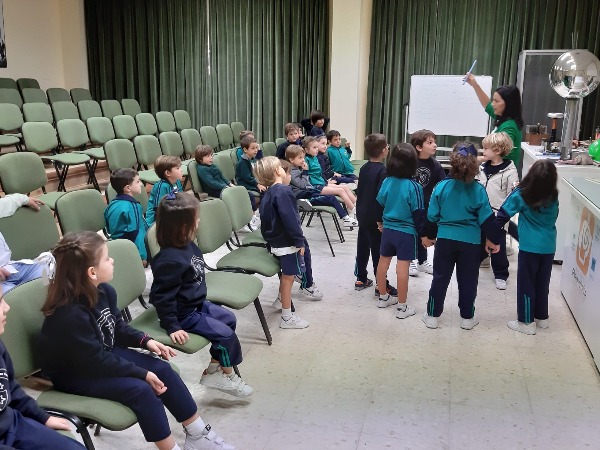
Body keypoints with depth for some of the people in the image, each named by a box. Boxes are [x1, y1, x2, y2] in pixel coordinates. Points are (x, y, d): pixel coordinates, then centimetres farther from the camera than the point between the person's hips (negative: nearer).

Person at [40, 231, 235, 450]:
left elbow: (117, 327, 10)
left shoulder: (103, 291, -6)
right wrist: (142, 373, -23)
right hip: (76, 375, -8)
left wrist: (145, 341, -7)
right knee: (141, 389, -25)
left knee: (162, 369, -5)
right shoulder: (69, 315, -33)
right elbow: (97, 361, -27)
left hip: (105, 354, 8)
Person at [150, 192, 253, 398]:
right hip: (183, 315, -10)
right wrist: (172, 327, -25)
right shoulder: (170, 260, -32)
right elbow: (163, 296, -28)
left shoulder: (188, 246, -2)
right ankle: (228, 376, 15)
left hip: (197, 304, 10)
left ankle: (214, 367, 25)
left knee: (229, 318, 17)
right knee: (224, 333, -9)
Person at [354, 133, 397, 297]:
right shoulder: (383, 170, -17)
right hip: (375, 218, -8)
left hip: (362, 216, 8)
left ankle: (361, 279, 26)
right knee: (379, 251, -2)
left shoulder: (364, 168, 8)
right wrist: (381, 219, -19)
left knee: (362, 247, 16)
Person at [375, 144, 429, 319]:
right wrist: (423, 234, -4)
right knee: (402, 267, -1)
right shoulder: (414, 187, -17)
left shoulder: (387, 182, -3)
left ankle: (383, 297, 32)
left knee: (383, 261, 17)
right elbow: (418, 213, -14)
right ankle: (402, 307, 6)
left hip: (388, 229, 5)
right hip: (406, 232, -5)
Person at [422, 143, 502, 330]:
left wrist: (429, 235, 13)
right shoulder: (478, 190, -10)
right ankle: (467, 317, 24)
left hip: (445, 239, 1)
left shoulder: (441, 186, -9)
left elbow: (432, 215, -4)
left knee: (440, 278, 12)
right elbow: (486, 218, -5)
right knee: (468, 280, 13)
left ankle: (432, 315, 19)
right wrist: (493, 239, 7)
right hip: (470, 241, 0)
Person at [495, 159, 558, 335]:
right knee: (542, 283, 17)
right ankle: (542, 317, 30)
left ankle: (527, 322, 12)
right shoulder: (553, 197, -3)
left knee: (526, 284, 6)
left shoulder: (521, 194, -14)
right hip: (548, 247, 4)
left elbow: (504, 213, -8)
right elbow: (553, 217, 11)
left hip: (529, 247, -4)